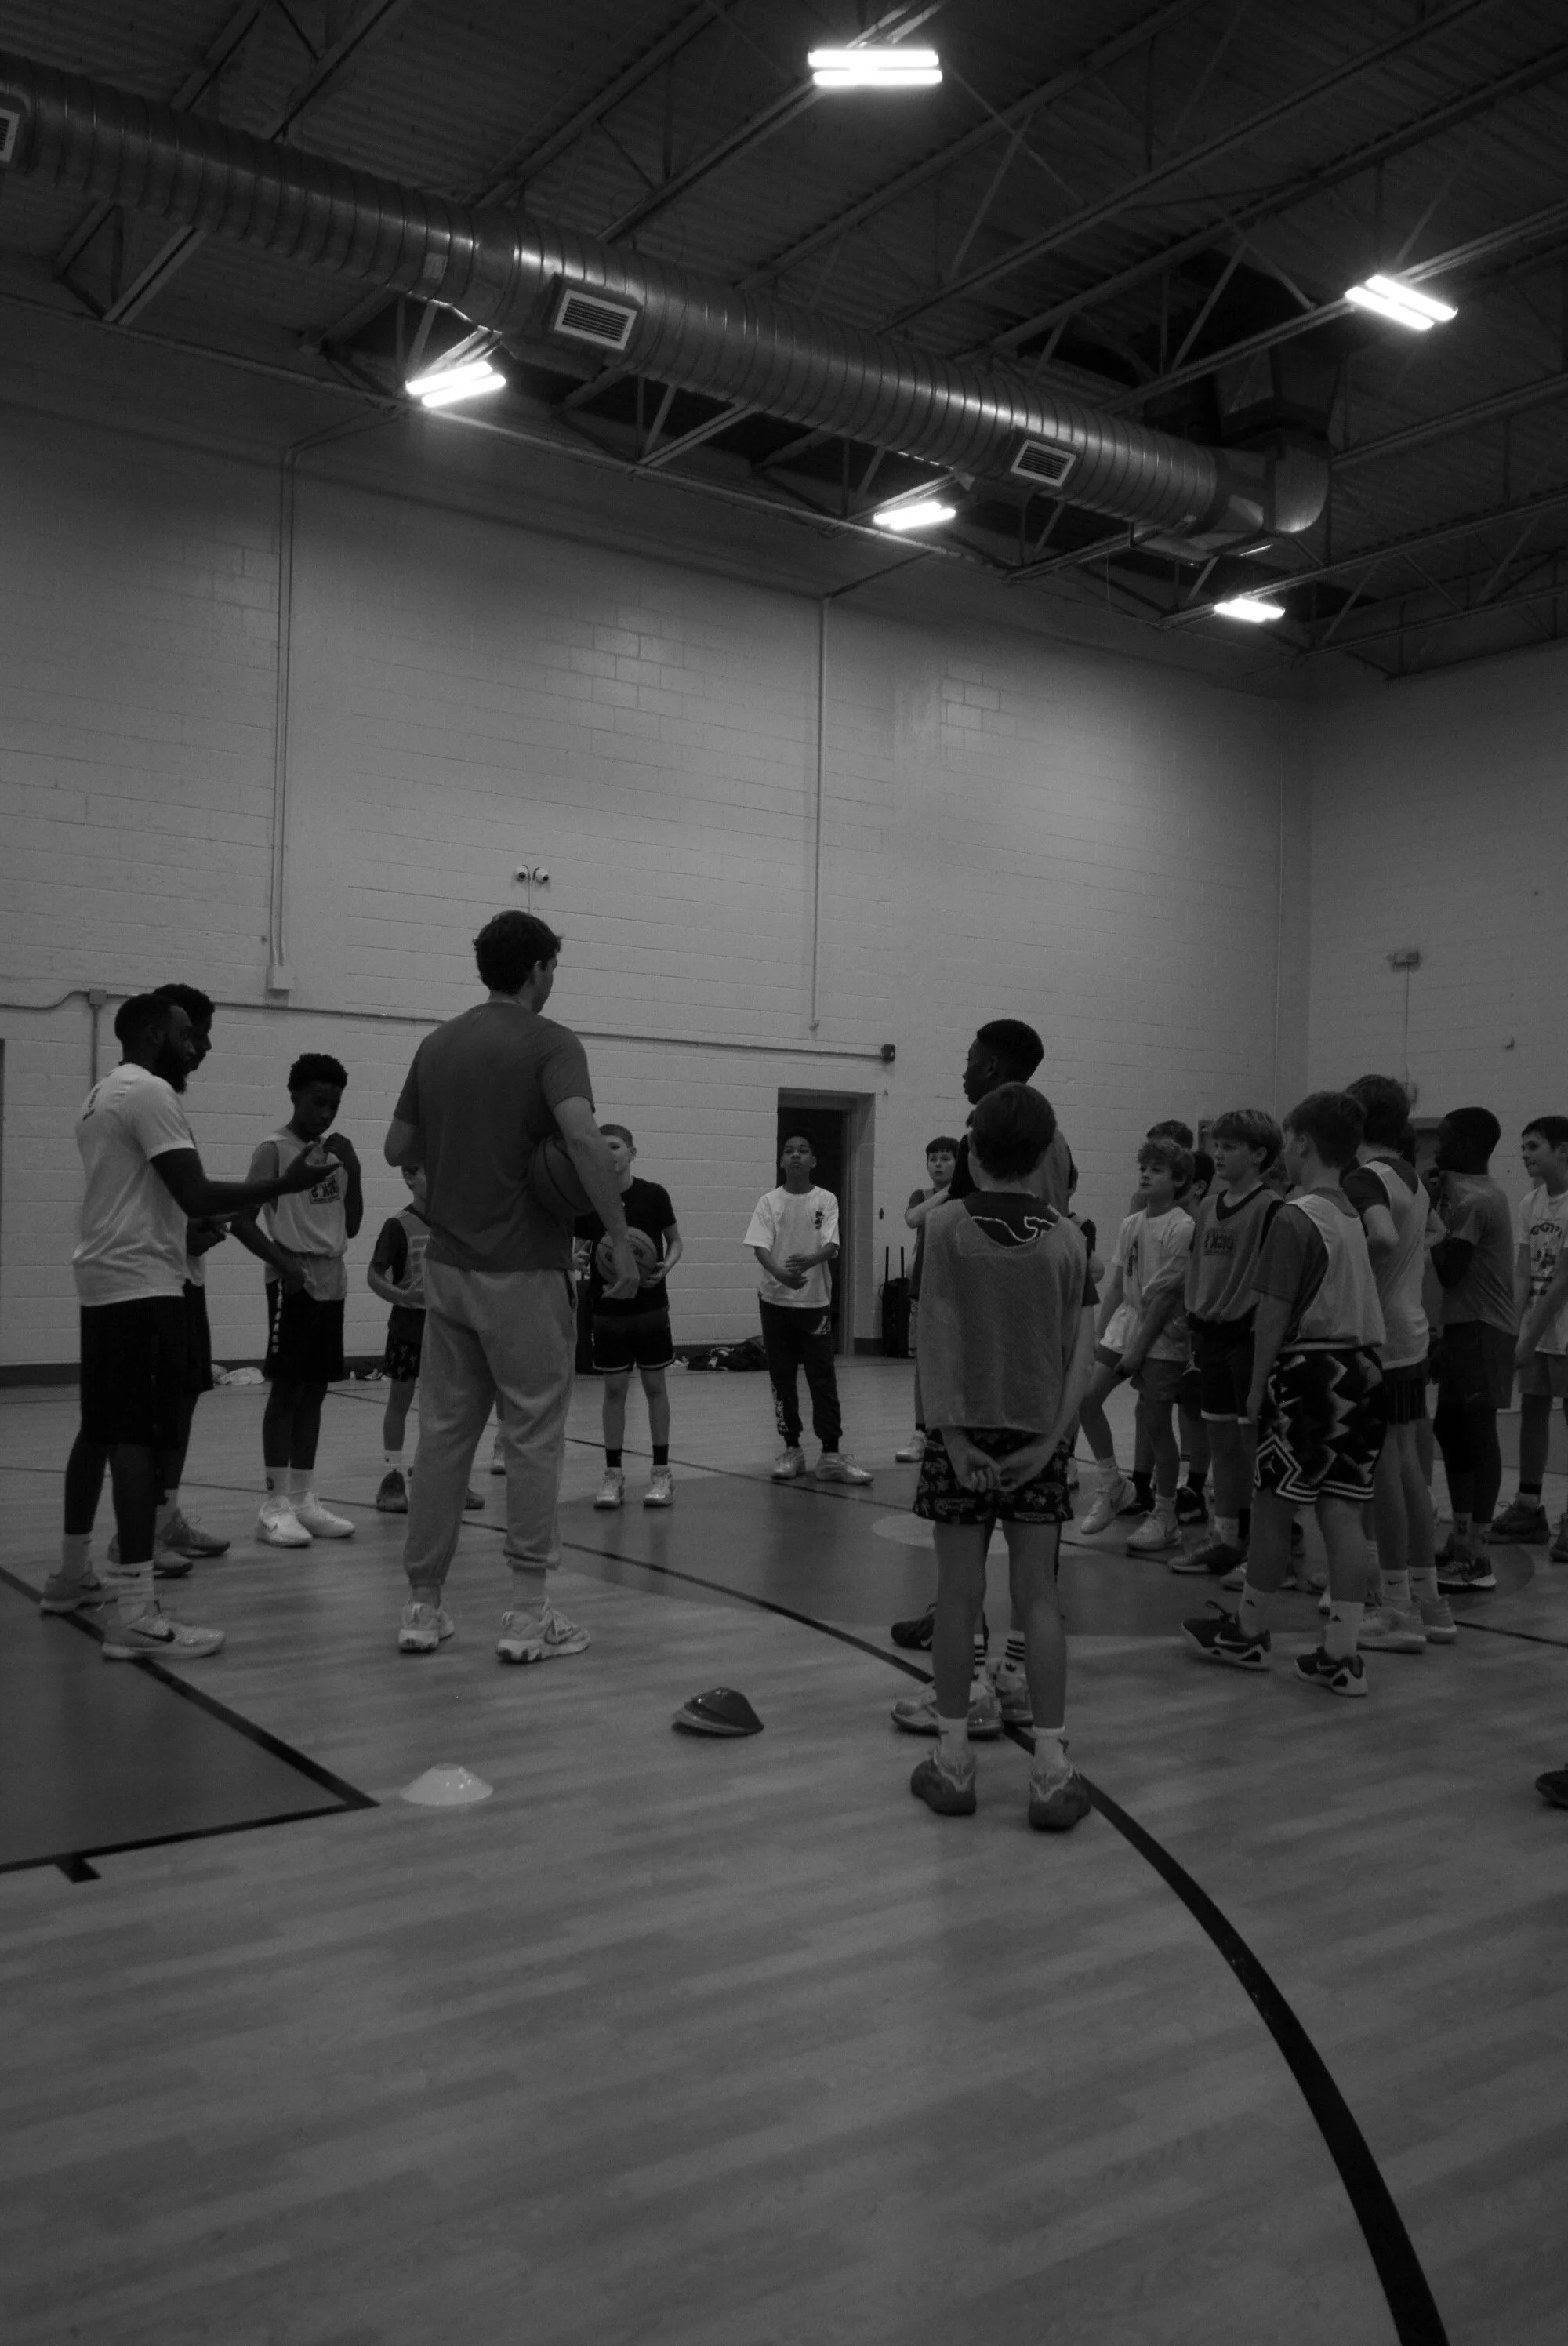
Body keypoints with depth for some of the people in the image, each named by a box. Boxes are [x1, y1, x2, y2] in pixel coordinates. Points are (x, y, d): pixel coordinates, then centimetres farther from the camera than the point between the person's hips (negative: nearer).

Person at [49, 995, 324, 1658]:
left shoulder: (101, 1096, 19)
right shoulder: (149, 1092, -13)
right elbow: (194, 1194, -21)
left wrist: (194, 1230, 29)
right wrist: (284, 1184, -15)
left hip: (102, 1281, 10)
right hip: (143, 1283, -10)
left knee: (100, 1429, 18)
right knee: (138, 1436, -13)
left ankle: (72, 1574, 28)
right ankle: (135, 1614, -16)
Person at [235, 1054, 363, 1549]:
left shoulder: (335, 1150, 13)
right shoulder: (274, 1150, -6)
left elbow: (352, 1225, 15)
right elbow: (244, 1221, -11)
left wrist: (351, 1170, 3)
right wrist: (282, 1260, -22)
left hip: (332, 1281, 7)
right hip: (293, 1282, -7)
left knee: (315, 1390, 9)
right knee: (287, 1388, -5)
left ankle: (303, 1498, 15)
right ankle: (275, 1504, -1)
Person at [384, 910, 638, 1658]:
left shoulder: (438, 1044, 10)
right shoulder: (549, 1043, -9)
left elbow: (398, 1148, 14)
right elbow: (582, 1135, -25)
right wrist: (619, 1237, -22)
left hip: (447, 1265, 6)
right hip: (523, 1272, -6)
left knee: (443, 1431, 11)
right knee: (532, 1436, 1)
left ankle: (424, 1604, 15)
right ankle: (528, 1614, 4)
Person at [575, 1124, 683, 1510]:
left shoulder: (653, 1195, -6)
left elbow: (675, 1240, 5)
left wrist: (665, 1266, -15)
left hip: (650, 1306, -1)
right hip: (607, 1309, 1)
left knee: (655, 1385, 5)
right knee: (614, 1388, 5)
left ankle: (661, 1471, 13)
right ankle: (613, 1472, 13)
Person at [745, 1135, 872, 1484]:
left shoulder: (826, 1200, 0)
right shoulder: (768, 1202, 1)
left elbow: (832, 1247, -11)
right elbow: (760, 1247, -10)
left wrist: (809, 1260, -33)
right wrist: (780, 1273, -31)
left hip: (815, 1301, -1)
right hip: (776, 1301, 1)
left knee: (823, 1379, -2)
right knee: (783, 1378, 7)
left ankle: (831, 1455, 1)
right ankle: (791, 1449, 17)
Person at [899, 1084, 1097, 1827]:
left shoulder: (948, 1224, -6)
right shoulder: (1066, 1238, 1)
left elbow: (938, 1335, -10)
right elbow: (1081, 1349, -2)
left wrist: (952, 1432, -9)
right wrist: (1050, 1437, -2)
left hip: (964, 1430, -2)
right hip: (1039, 1435, 2)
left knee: (959, 1593, 7)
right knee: (1037, 1599, 7)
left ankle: (953, 1761, 14)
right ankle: (1051, 1772, 8)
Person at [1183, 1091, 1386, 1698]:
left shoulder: (1295, 1218, -12)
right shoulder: (1355, 1216, 11)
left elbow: (1274, 1312, -14)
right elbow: (1359, 1302, 13)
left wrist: (1258, 1384, -7)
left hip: (1307, 1370, -7)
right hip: (1361, 1369, 7)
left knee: (1272, 1505, 8)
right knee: (1342, 1513, 6)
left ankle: (1248, 1631, 23)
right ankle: (1341, 1654, 7)